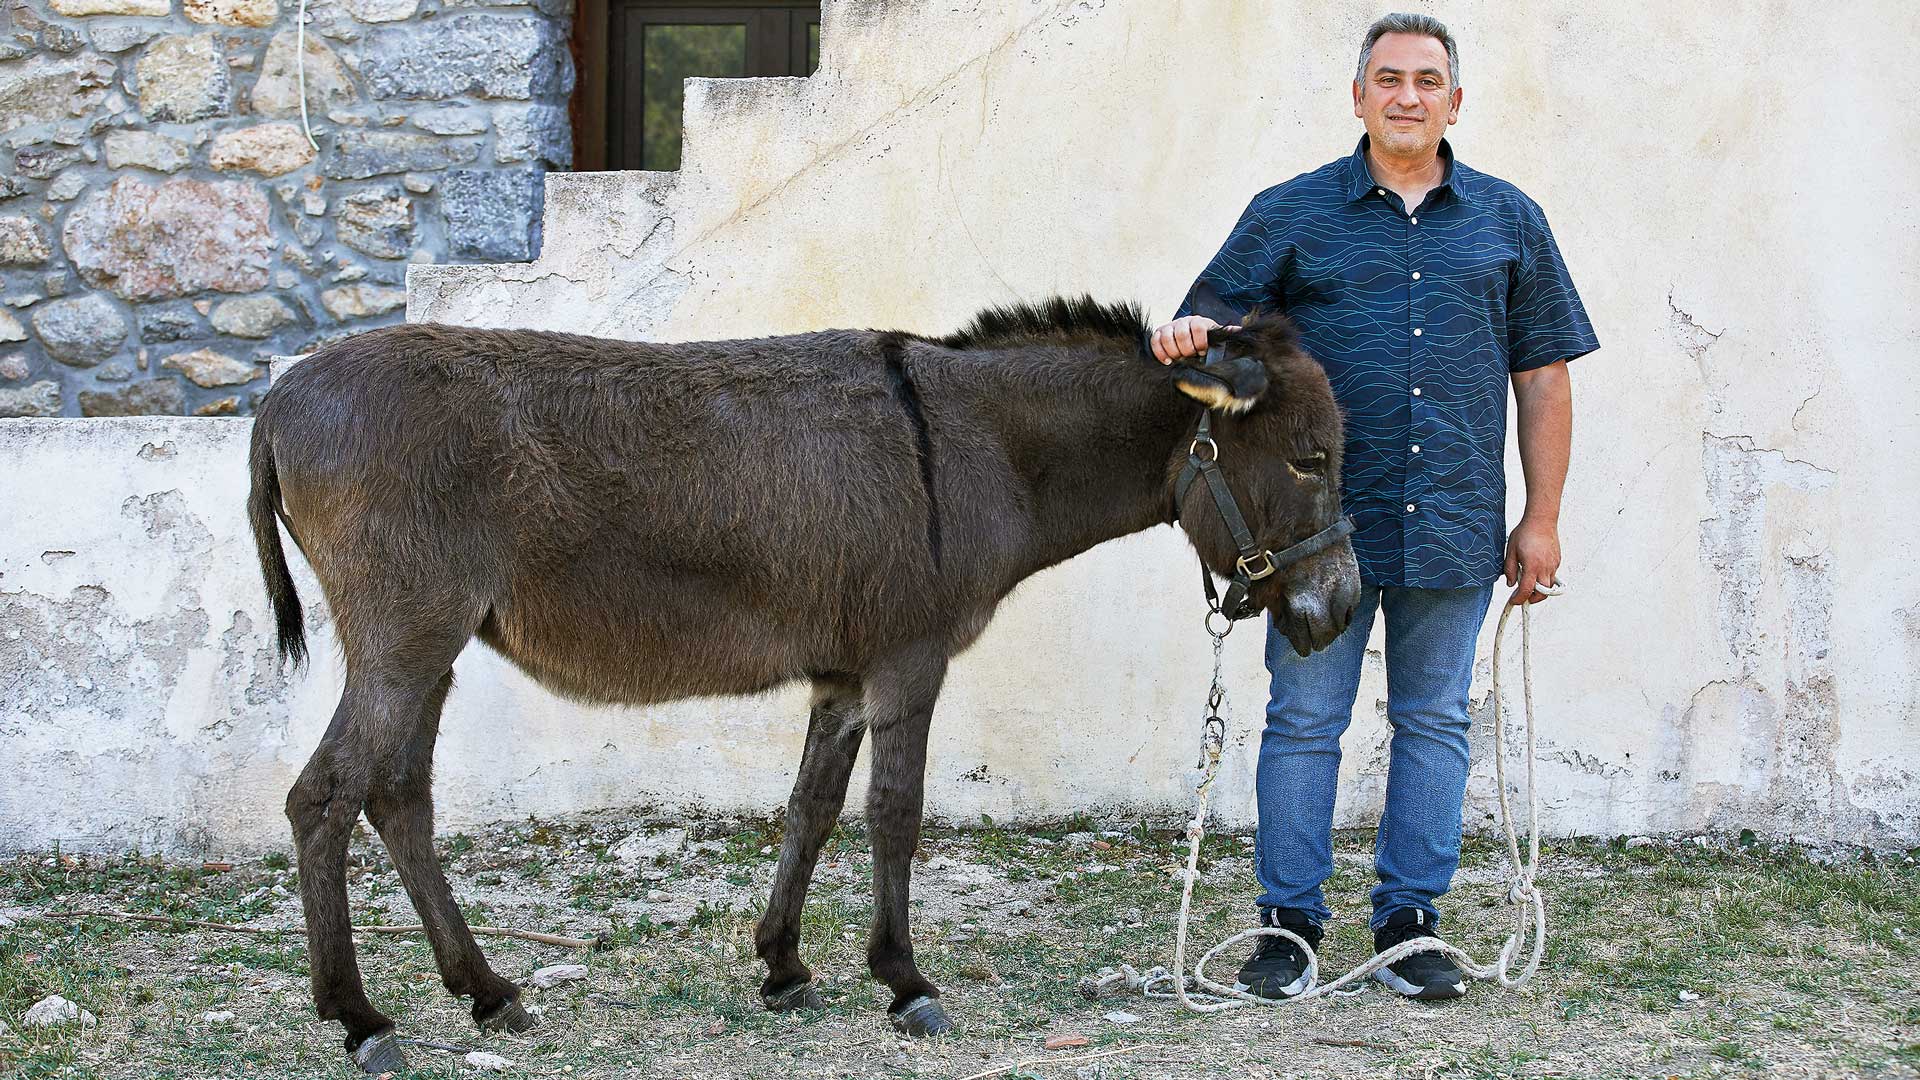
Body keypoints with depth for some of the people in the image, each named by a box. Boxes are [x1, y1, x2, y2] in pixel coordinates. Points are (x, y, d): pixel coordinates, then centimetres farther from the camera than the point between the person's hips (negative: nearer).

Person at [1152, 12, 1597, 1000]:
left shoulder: (1509, 223, 10)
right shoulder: (1290, 215, 5)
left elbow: (1543, 376, 10)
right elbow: (1211, 320, 4)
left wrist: (1542, 520, 6)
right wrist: (1184, 335, -22)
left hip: (1454, 530, 2)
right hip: (1322, 519, -2)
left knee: (1432, 723, 7)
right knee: (1304, 721, 1)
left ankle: (1410, 922, 17)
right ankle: (1288, 923, 11)